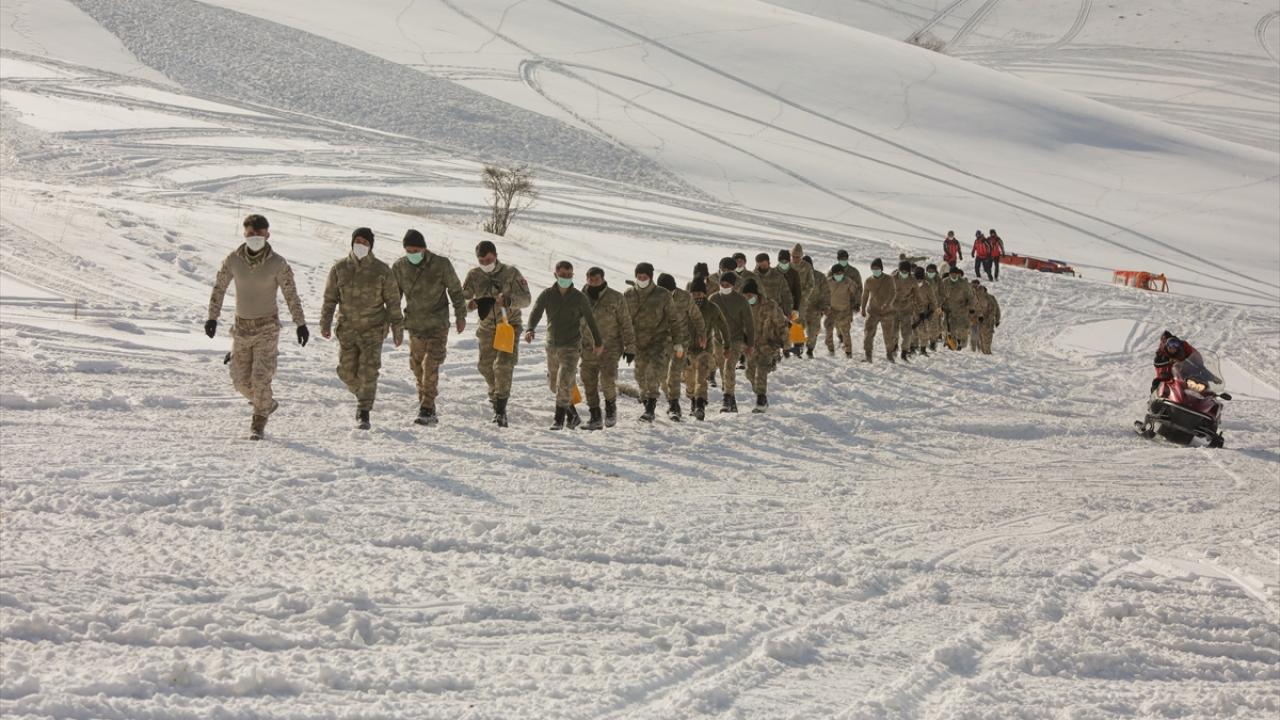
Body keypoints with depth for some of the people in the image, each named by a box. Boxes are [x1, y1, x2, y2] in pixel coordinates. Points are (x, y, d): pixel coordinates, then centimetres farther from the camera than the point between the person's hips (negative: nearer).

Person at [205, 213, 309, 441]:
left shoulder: (278, 263, -11)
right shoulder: (233, 260, -5)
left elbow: (291, 295, -4)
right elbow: (219, 288, 6)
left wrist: (301, 324, -3)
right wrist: (212, 317, 5)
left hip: (267, 328, -3)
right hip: (241, 327, 3)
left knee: (260, 377, -10)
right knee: (240, 380, 6)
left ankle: (259, 421, 8)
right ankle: (266, 404, 32)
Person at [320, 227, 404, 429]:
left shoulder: (382, 271, -4)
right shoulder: (339, 268, 1)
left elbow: (393, 301, 0)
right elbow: (330, 298, 6)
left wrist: (397, 329, -1)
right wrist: (325, 323, -2)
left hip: (373, 330, -3)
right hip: (347, 329, 3)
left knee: (368, 372, -10)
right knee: (347, 372, 5)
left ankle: (363, 414, -2)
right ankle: (363, 397, 33)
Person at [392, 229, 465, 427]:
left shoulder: (441, 264, -9)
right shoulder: (399, 267, -1)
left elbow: (455, 290, 2)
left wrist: (460, 315, 5)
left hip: (437, 325, -4)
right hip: (414, 325, 4)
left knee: (430, 366, -14)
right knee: (417, 367, 7)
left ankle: (427, 410, -14)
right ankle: (429, 410, 17)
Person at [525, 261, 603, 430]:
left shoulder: (579, 297, -3)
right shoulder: (547, 295, -1)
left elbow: (590, 320, 7)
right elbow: (536, 312, -16)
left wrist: (598, 342, 15)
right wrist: (530, 329, -36)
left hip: (571, 347, -3)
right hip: (552, 346, 3)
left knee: (564, 383, -15)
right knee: (554, 385, 13)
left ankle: (559, 419, -5)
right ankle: (572, 414, 32)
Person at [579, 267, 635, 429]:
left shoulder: (616, 298, -4)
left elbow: (626, 323, -3)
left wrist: (629, 347, -7)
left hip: (610, 348, -4)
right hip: (588, 349, 4)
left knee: (607, 380, -19)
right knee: (589, 385, 3)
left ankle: (611, 405, 7)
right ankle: (595, 417, 14)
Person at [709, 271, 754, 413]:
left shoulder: (741, 300, -6)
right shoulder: (714, 299, 1)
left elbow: (749, 323, -1)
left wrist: (750, 344, -1)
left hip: (736, 339, -4)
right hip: (719, 340, 4)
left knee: (729, 368, -21)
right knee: (724, 372, 8)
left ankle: (727, 400, -22)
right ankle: (732, 402, 19)